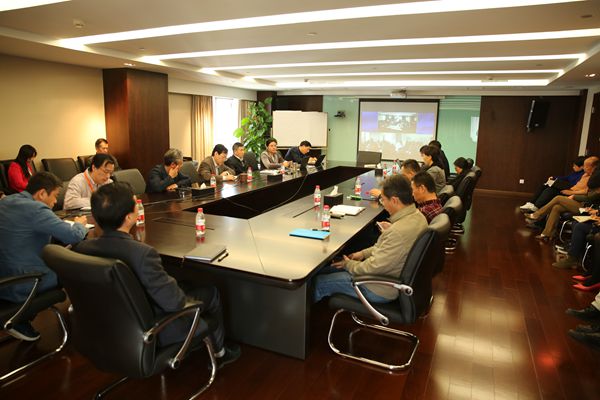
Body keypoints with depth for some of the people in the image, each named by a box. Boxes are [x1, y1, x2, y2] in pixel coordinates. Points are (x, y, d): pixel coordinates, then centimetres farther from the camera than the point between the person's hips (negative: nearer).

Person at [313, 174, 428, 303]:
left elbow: (374, 267, -26)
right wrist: (364, 253, 11)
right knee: (328, 269, 20)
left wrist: (349, 264, -8)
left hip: (380, 290, -10)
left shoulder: (400, 231, -35)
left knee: (318, 282, 1)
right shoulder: (417, 216, -3)